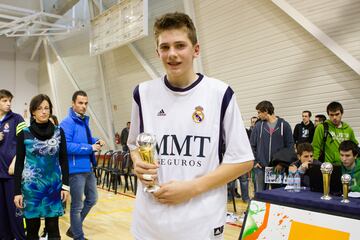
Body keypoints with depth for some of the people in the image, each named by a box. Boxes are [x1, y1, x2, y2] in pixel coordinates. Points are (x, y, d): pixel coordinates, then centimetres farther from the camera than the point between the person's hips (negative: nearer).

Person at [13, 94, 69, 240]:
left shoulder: (59, 132, 0)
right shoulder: (24, 133, -3)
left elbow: (64, 160, 3)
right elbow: (19, 163, -1)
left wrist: (65, 185, -2)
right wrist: (17, 191, -5)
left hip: (54, 186, 1)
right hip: (31, 187, -1)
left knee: (53, 228, 6)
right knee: (32, 228, 8)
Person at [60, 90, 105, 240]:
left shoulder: (84, 121, 12)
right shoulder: (67, 123, -15)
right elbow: (66, 146, -25)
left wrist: (96, 141, 4)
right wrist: (90, 148, -22)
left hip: (88, 168, 9)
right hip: (76, 170, -9)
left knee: (92, 199, 19)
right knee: (77, 206, 4)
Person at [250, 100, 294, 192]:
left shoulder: (284, 125, -1)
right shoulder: (258, 126, 4)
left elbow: (290, 145, -1)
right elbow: (252, 145, 7)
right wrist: (254, 161, -1)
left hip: (278, 167, -1)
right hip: (260, 167, 1)